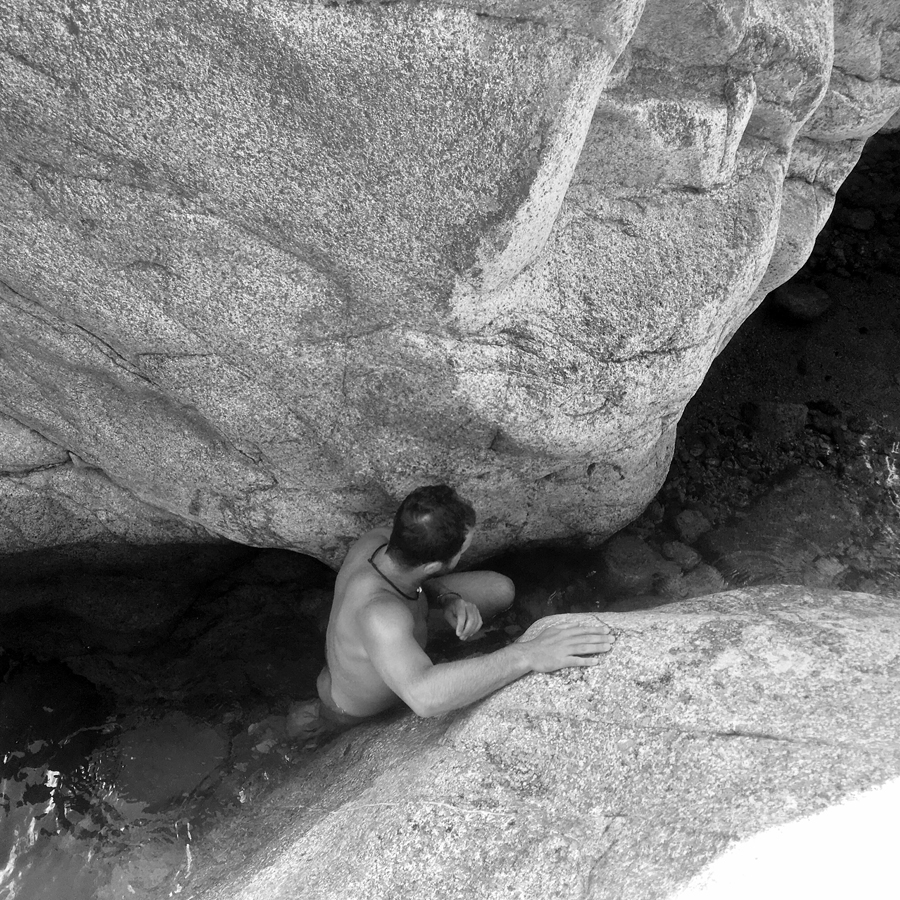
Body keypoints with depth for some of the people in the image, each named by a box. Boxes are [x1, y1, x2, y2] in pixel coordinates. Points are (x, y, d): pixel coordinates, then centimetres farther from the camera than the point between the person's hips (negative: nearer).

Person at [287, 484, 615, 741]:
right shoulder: (378, 615, -51)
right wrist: (528, 655, -66)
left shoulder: (376, 540, -28)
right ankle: (313, 718, 41)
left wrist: (450, 601, -25)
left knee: (499, 590, 0)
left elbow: (419, 579, -5)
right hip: (356, 710, -5)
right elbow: (426, 696, -66)